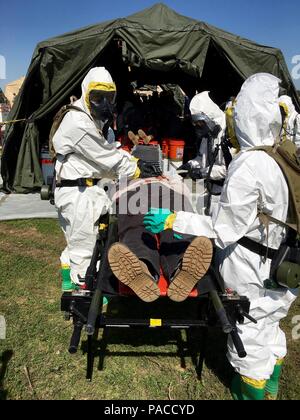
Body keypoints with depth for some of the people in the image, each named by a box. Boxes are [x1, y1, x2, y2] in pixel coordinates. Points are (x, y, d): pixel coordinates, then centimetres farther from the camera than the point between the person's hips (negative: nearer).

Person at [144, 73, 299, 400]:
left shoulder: (248, 167, -26)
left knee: (250, 333, 15)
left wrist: (173, 221, -19)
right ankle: (270, 389, 51)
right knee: (270, 329, 27)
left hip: (251, 274, -8)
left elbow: (224, 231, -23)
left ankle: (252, 392, 39)